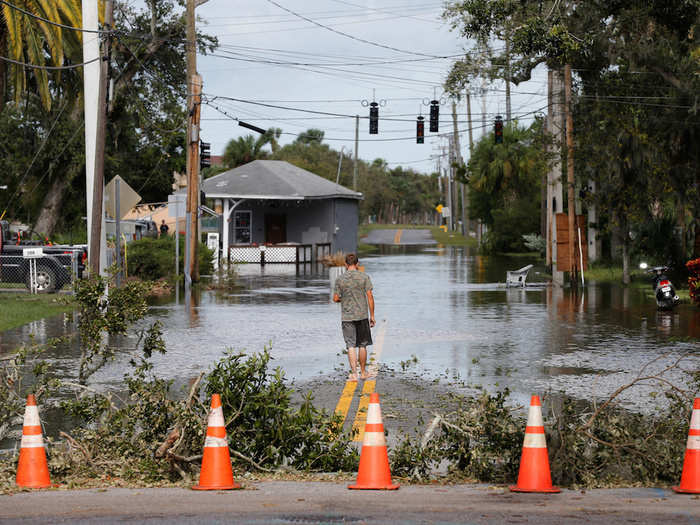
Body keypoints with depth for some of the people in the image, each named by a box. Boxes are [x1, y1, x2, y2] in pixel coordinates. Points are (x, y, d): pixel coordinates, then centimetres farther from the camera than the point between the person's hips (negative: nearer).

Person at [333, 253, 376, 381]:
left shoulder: (340, 279, -3)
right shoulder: (364, 277, -3)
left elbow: (335, 299, -1)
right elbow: (370, 296, -5)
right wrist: (372, 316, 1)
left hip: (347, 317, -1)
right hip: (362, 315, 1)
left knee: (351, 346, -2)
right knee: (362, 345, 12)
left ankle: (354, 374, -11)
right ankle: (363, 372, 22)